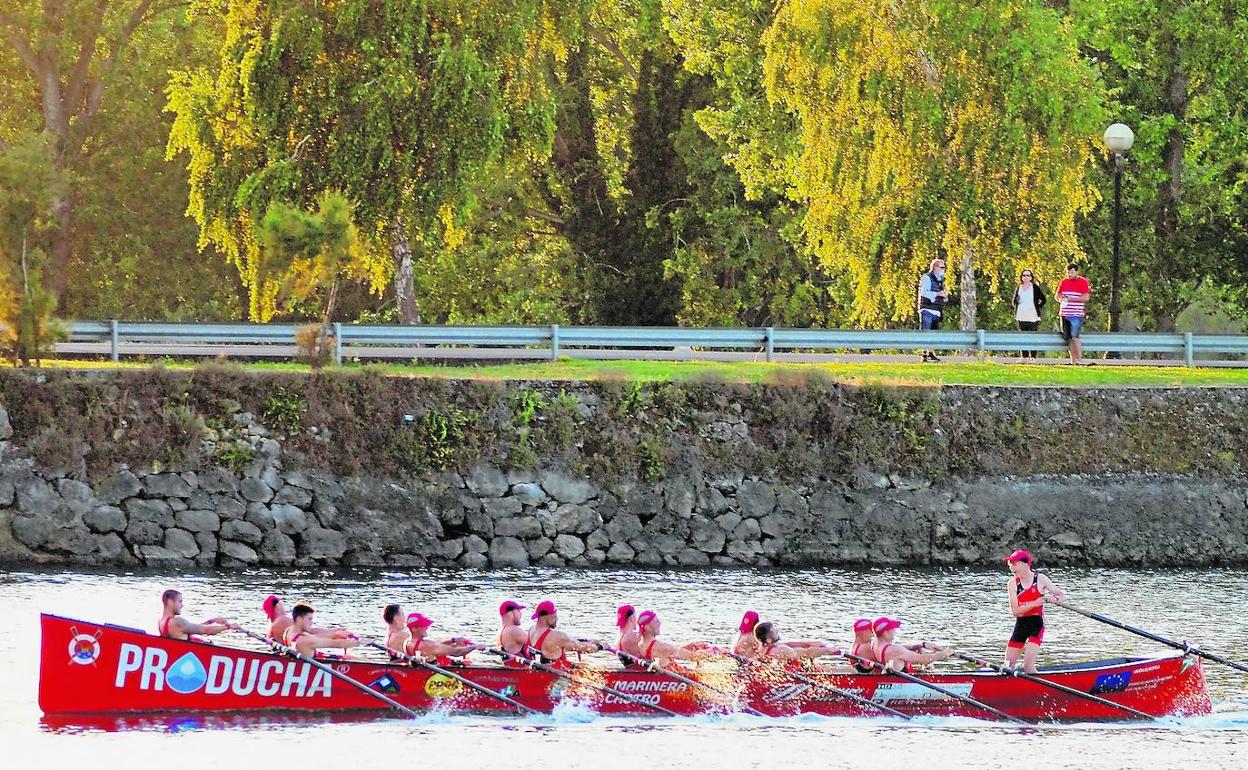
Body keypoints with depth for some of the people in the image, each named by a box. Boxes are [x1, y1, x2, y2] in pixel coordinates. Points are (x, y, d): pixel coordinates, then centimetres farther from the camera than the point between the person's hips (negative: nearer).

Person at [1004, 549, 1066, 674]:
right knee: (1008, 666, 2)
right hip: (1020, 625, 3)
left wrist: (1053, 599, -21)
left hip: (1036, 624, -3)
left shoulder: (1040, 579, -5)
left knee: (1028, 666, -15)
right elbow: (1014, 611, -11)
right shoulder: (1013, 582, -2)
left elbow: (1062, 596, 3)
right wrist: (1035, 603, -24)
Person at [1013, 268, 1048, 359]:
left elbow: (1044, 299, 2)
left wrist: (1038, 308, -2)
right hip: (1021, 317, 4)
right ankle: (1024, 357, 7)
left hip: (1033, 317, -4)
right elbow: (1014, 301, 22)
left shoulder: (1035, 288, -1)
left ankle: (1033, 356, -4)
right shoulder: (1018, 288, 12)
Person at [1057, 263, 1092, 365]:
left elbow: (1086, 298, -10)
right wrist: (1061, 298, -3)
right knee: (1069, 338, 6)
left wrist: (1071, 299, -15)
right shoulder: (1064, 282, 13)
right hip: (1064, 314, 6)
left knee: (1075, 337, -14)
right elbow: (1058, 295, 21)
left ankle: (1078, 360, -12)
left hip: (1077, 315, -6)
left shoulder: (1083, 282, -3)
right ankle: (1072, 360, 11)